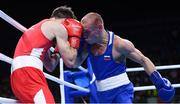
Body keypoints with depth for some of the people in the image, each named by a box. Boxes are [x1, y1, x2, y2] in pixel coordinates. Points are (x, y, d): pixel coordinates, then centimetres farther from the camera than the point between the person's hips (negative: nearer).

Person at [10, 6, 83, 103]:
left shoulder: (40, 27, 32)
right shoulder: (59, 27, 6)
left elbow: (50, 66, 33)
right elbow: (70, 62, 4)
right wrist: (74, 37, 14)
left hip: (18, 74, 10)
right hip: (27, 72, -10)